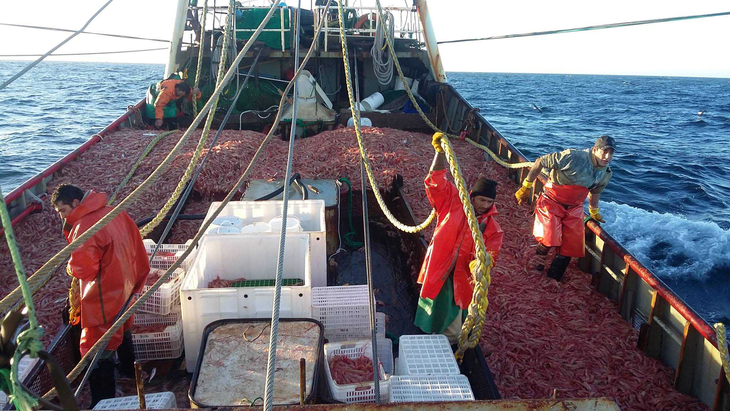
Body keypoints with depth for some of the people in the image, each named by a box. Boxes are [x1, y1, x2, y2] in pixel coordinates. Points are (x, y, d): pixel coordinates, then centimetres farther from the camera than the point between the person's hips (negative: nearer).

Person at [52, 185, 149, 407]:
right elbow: (134, 243, 8)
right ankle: (129, 369, 52)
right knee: (121, 330, 30)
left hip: (104, 298, -9)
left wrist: (70, 267, -2)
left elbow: (81, 269, -25)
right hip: (124, 287, 9)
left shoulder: (84, 228, -25)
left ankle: (103, 402, 9)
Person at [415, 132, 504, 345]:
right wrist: (440, 152, -23)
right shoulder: (454, 203, -7)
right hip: (439, 271, 0)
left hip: (462, 277, 0)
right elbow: (437, 181, -12)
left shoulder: (492, 228, -5)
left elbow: (490, 254, -10)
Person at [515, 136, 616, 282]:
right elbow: (540, 162, -18)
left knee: (571, 245, 3)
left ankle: (553, 280, 21)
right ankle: (537, 264, 10)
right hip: (552, 201, -6)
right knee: (549, 237, -22)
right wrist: (526, 187, -14)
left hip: (574, 208, 6)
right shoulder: (574, 157, -24)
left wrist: (594, 212, 34)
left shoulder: (606, 174, -1)